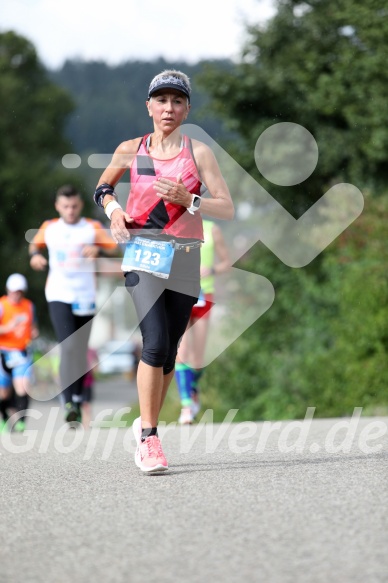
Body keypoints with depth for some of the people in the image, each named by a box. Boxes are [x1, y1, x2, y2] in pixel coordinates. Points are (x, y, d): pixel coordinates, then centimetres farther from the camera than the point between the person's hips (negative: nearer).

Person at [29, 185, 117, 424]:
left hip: (86, 297, 1)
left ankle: (78, 399, 24)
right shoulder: (49, 228, 6)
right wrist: (35, 255, 3)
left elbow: (115, 250, -5)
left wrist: (98, 250, -24)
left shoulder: (93, 228, 2)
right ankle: (69, 403, -23)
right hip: (59, 296, -1)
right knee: (68, 347, -18)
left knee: (81, 351, 6)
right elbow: (35, 244, 24)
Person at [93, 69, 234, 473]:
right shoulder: (130, 150, 5)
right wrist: (112, 208, 2)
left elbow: (227, 209, -3)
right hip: (143, 254, -1)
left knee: (169, 352, 6)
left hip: (184, 259, 1)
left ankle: (147, 423, 27)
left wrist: (188, 200, -18)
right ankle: (148, 435, -11)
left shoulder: (198, 152, 2)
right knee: (155, 343, -18)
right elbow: (102, 186, 23)